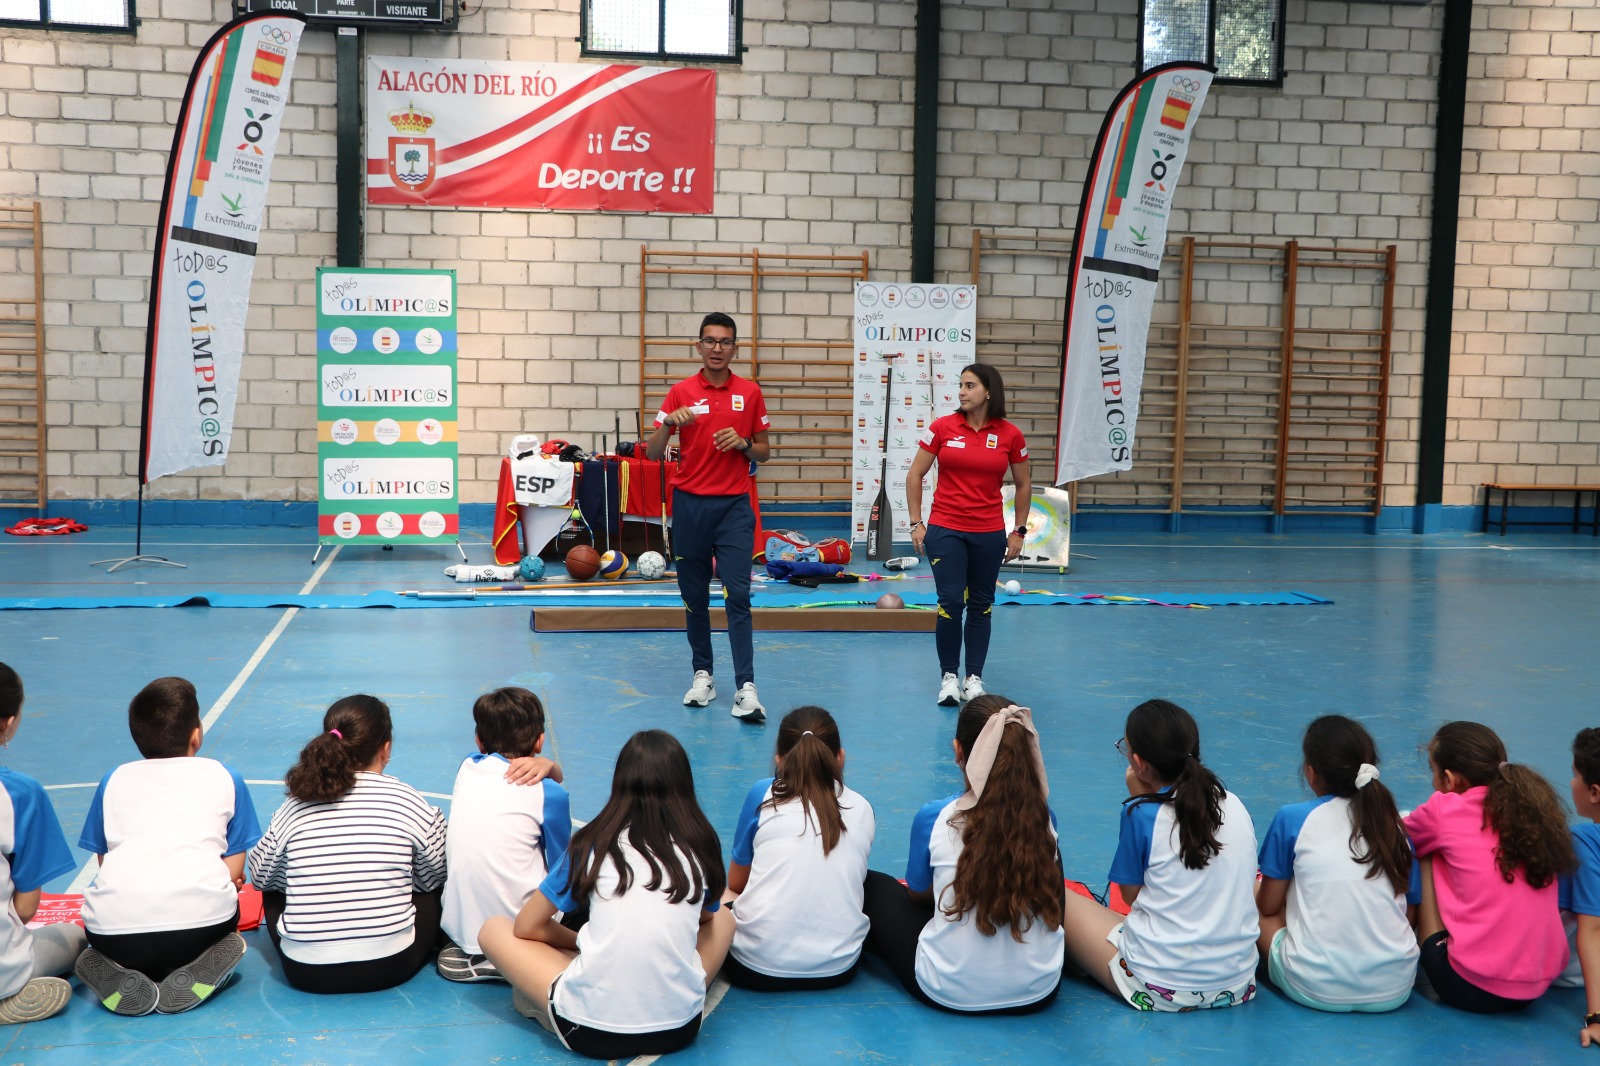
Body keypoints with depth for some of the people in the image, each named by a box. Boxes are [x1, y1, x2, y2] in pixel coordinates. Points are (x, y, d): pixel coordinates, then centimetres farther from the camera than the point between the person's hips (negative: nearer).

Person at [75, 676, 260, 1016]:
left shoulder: (113, 780, 21)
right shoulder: (225, 777, 16)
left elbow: (105, 860, 21)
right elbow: (235, 870, 12)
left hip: (113, 928, 2)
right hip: (202, 922, -1)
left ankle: (115, 975, 1)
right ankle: (199, 972, -1)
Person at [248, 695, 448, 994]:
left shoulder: (292, 810, -2)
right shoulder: (408, 801, -7)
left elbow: (261, 877, 13)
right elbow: (432, 878, 6)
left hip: (305, 973, 2)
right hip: (389, 968, -2)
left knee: (275, 890, 29)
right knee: (433, 890, 23)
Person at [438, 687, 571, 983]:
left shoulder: (468, 767, 7)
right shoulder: (549, 794, -7)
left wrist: (548, 766, -1)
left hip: (457, 923, 6)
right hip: (515, 923, -6)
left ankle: (468, 953, 6)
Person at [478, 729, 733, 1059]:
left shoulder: (593, 844, 1)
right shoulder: (704, 847, 4)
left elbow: (527, 927, 10)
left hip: (590, 1032, 0)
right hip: (681, 1030, 0)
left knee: (493, 929, 20)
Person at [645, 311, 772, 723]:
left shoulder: (750, 392, 5)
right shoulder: (680, 392, 3)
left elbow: (764, 452, 11)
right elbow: (652, 453, 1)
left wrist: (743, 443, -10)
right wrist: (669, 423, -18)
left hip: (734, 506, -1)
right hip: (690, 504, 1)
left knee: (738, 595, -10)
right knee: (694, 597, 8)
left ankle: (745, 689, -12)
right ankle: (703, 675, 22)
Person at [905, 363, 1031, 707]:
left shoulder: (1010, 435, -1)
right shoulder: (942, 427, -3)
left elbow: (1023, 485, 10)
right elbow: (915, 476, 3)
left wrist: (1019, 531, 8)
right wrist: (916, 523, -1)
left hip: (989, 533, 1)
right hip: (945, 530, -1)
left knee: (980, 605, 9)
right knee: (951, 602, -7)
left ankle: (974, 678, 20)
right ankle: (949, 676, 9)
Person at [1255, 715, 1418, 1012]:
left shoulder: (1292, 819, -3)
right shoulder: (1394, 823, 6)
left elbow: (1268, 906, 7)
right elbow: (1409, 909, 13)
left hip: (1316, 990, -4)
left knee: (1250, 895, 17)